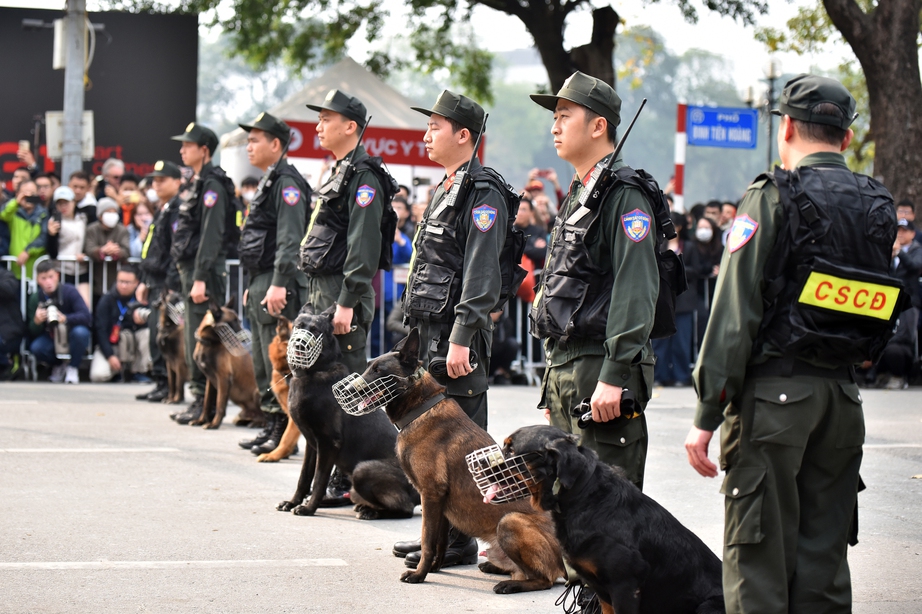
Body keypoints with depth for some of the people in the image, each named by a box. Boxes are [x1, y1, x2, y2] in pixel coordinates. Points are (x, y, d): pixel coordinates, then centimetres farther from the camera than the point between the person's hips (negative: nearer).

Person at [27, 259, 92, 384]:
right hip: (51, 339, 2)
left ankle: (73, 368, -10)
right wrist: (36, 322, -32)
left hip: (72, 338, -2)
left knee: (80, 332, -36)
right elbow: (33, 334, -8)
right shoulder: (35, 298, -9)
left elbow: (87, 317, -28)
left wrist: (65, 319, -45)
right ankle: (57, 366, 5)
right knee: (36, 348, -30)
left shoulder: (69, 291, -18)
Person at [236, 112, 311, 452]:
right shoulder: (268, 182, 20)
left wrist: (279, 284, -27)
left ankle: (285, 433, -5)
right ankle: (272, 426, 20)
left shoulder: (286, 182, -13)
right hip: (261, 284, 11)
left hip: (278, 288, -11)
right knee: (263, 363, 14)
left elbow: (290, 239, -22)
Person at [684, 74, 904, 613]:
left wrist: (707, 415, -12)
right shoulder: (878, 208, 11)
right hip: (843, 394, 6)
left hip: (775, 391, -6)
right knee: (825, 555, 11)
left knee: (759, 554, -3)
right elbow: (881, 323, 14)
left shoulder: (773, 198, -8)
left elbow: (735, 312, -12)